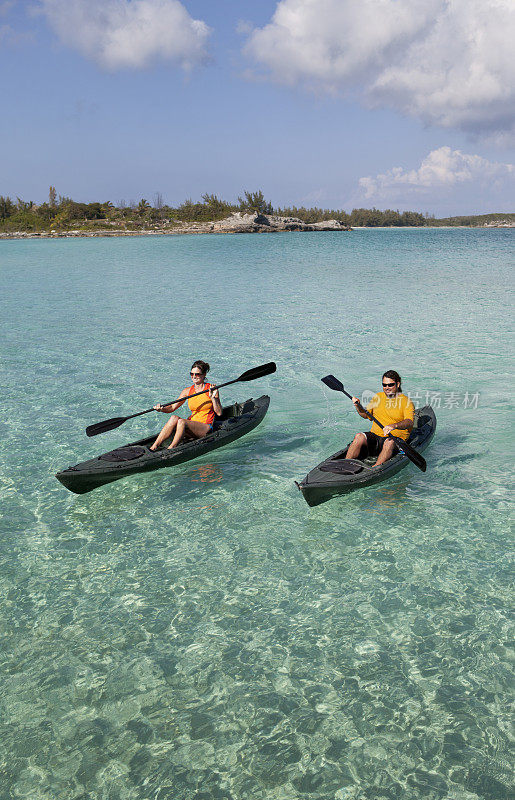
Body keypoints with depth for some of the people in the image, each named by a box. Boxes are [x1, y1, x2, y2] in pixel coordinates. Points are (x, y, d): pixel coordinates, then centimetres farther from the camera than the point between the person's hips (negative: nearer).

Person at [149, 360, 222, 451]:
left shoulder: (211, 389, -3)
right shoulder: (188, 391, 10)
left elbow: (219, 413, -8)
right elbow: (172, 407, 6)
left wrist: (213, 398, -19)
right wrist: (162, 409, -13)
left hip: (206, 428, -4)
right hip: (191, 425, 5)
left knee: (181, 422, -30)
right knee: (174, 418, -24)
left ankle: (170, 449, -29)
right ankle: (154, 447, -29)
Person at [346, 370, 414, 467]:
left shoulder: (406, 401, -1)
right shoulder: (378, 397, 15)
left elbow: (409, 422, -18)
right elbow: (366, 415, 25)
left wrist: (394, 426, -38)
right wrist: (358, 406, 4)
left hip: (395, 440, -4)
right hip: (374, 436, 4)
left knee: (389, 443, -38)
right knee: (359, 436, -26)